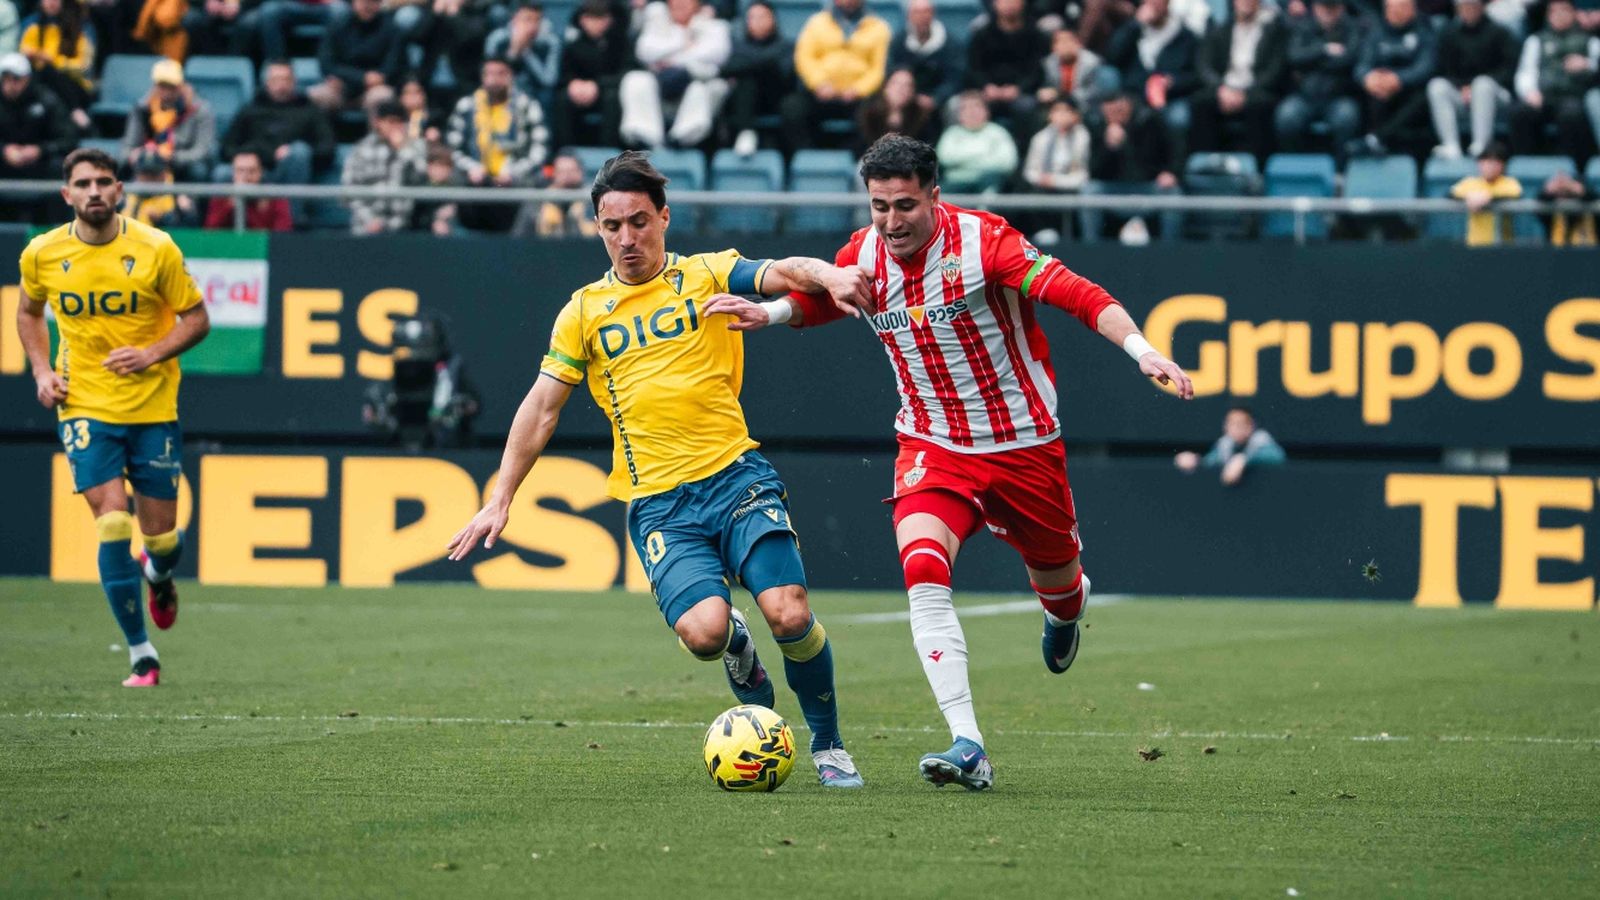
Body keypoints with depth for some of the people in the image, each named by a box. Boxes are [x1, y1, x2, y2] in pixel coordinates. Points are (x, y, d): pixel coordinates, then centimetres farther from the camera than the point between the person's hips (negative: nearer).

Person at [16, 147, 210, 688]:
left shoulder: (156, 250, -9)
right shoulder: (42, 255, -3)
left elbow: (196, 319, -1)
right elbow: (29, 312, 17)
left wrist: (152, 353, -18)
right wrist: (41, 370, 2)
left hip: (153, 406, 0)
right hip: (84, 406, 0)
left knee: (160, 535, 4)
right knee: (112, 520, -14)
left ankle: (159, 576, 45)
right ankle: (141, 655, -5)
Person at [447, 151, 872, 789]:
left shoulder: (705, 275, 7)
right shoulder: (585, 312, 11)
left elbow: (780, 273, -11)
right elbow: (541, 407, 15)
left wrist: (829, 276, -34)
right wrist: (499, 501, 12)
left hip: (735, 475, 0)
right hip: (658, 504, 0)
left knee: (790, 617, -17)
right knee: (703, 630, -23)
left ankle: (828, 745, 8)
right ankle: (736, 649, 15)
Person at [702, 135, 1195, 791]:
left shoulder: (983, 240, -20)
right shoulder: (864, 256, -5)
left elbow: (1078, 295, -25)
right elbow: (814, 299, 17)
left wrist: (1142, 351, -39)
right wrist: (766, 312, -4)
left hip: (1023, 443, -2)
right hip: (932, 446, 2)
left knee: (1054, 580, 13)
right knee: (923, 570, -24)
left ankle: (1066, 608, 57)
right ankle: (967, 748, -27)